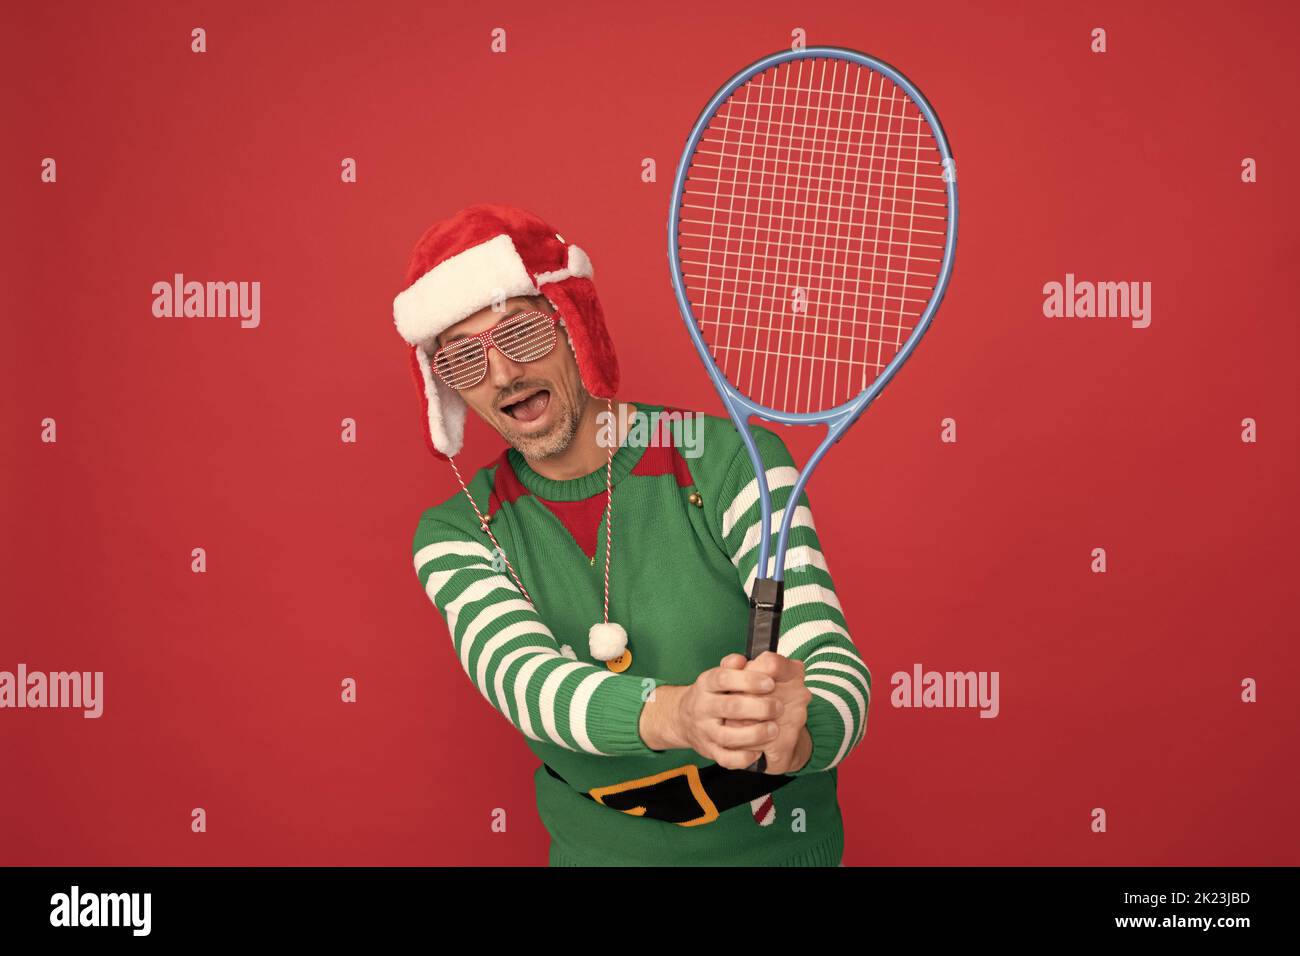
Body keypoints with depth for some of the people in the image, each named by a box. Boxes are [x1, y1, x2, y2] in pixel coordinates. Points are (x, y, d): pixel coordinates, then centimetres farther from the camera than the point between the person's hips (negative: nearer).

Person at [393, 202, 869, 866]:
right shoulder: (454, 537, -7)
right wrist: (675, 715, -42)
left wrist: (794, 736, -40)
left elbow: (839, 673, -19)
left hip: (778, 842, 0)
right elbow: (520, 676, -24)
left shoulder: (732, 460, -14)